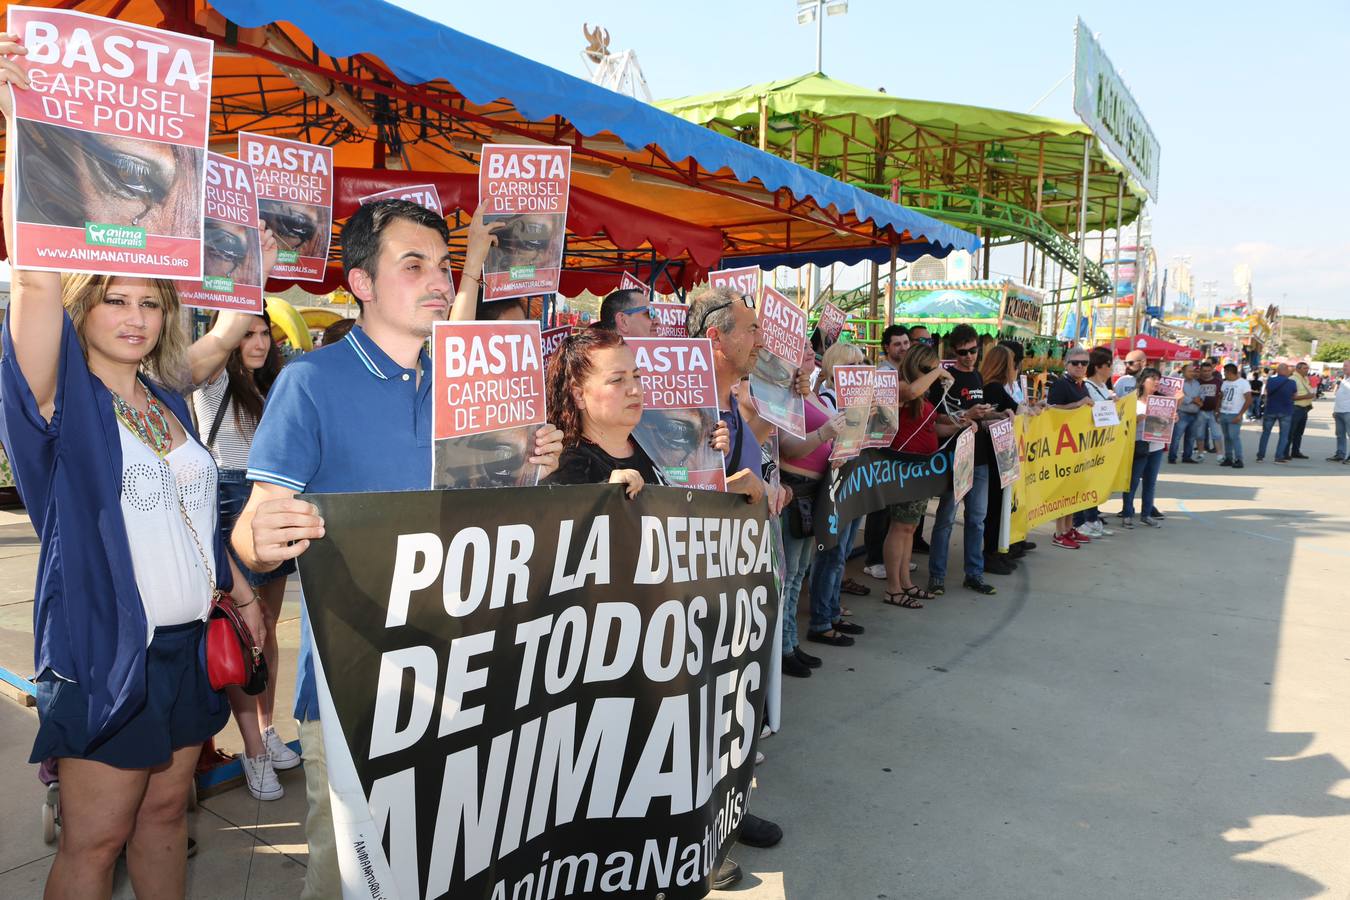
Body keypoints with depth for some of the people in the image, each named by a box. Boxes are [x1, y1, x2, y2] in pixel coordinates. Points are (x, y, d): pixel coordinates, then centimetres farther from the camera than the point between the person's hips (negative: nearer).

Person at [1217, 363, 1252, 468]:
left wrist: (1240, 415, -14)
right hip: (1223, 414, 6)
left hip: (1234, 415, -6)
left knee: (1234, 437, -11)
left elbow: (1249, 400, -10)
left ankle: (1238, 460, -8)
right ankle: (1228, 458, 13)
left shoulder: (1243, 383, -6)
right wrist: (1218, 412, 10)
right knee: (1226, 437, 8)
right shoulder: (1225, 383, 15)